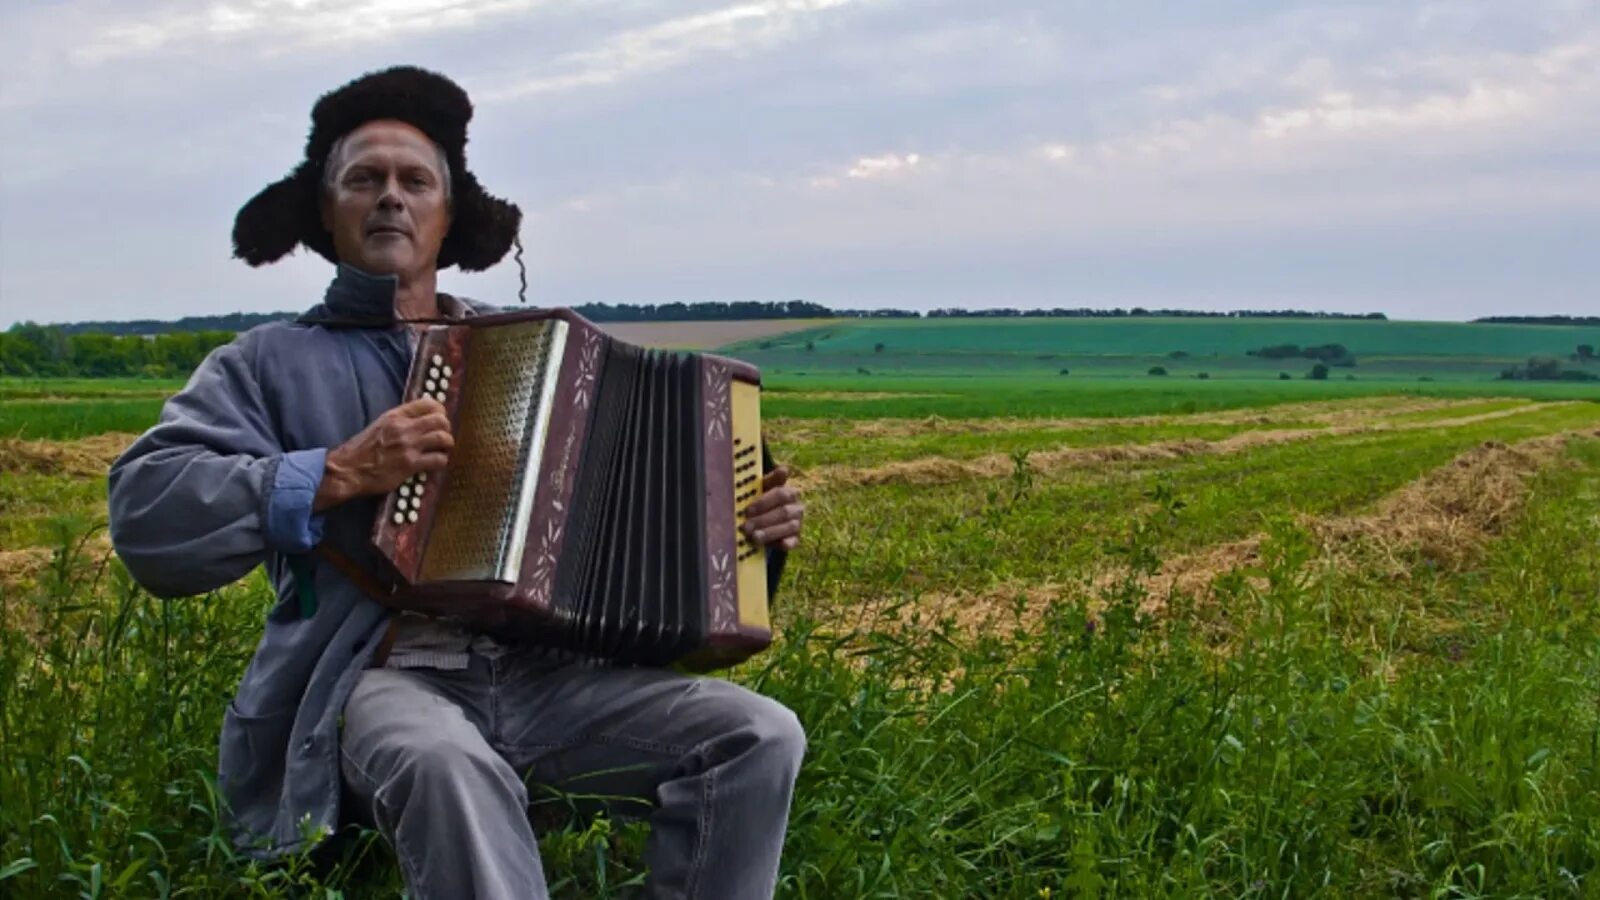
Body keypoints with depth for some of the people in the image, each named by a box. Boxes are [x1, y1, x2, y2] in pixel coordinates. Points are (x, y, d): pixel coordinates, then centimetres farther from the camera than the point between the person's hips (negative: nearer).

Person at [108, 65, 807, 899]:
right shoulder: (269, 362, 11)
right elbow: (146, 516, -4)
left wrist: (743, 526, 8)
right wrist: (341, 474, -14)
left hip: (548, 673, 4)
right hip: (385, 676, -3)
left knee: (762, 737, -19)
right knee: (447, 764, -39)